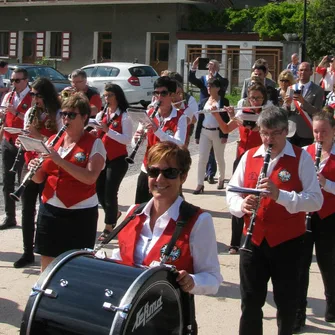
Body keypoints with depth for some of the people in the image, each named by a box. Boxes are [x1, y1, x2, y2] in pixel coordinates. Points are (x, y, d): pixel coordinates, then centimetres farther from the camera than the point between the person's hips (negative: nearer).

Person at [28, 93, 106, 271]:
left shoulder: (94, 143, -7)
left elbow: (90, 177, -21)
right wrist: (34, 169, -11)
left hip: (81, 213, -5)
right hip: (49, 209, 5)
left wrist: (59, 160, -26)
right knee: (47, 262, 11)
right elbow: (39, 178, 12)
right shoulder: (52, 140, 9)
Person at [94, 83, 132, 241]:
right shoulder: (100, 115, 10)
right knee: (99, 191, 12)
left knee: (110, 193, -6)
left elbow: (127, 140, -18)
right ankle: (114, 214, 39)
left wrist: (108, 130, -26)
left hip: (117, 160, -6)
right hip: (101, 159, 7)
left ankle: (108, 228, 6)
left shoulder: (124, 117, -9)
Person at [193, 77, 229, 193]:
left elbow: (226, 119, -7)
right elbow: (200, 118, 11)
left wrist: (224, 135, -14)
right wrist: (197, 135, 9)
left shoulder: (223, 101, -4)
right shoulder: (204, 101, 9)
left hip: (218, 133, -3)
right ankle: (200, 184, -4)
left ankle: (221, 179, 32)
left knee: (219, 159, 11)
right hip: (204, 132, 4)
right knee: (202, 159, -4)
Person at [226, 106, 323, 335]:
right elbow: (232, 193, 7)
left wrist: (280, 195, -29)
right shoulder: (248, 157, 4)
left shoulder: (301, 158, -7)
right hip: (253, 239, 3)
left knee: (286, 302, 12)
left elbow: (316, 200, -15)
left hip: (288, 241, -3)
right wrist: (241, 205, -16)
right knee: (250, 301, 11)